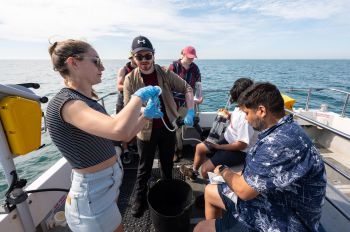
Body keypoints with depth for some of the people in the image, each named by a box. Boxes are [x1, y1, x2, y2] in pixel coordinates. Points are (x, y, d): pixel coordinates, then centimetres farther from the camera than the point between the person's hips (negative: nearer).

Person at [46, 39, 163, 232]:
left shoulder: (89, 102, 4)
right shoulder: (65, 103, -24)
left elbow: (123, 136, 6)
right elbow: (119, 131, -42)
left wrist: (146, 115, -7)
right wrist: (139, 95, -27)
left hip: (108, 185, 9)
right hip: (93, 196, -9)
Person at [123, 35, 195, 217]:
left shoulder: (165, 73, -7)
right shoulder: (130, 79, -10)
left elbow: (187, 89, -1)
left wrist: (190, 112, -13)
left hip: (168, 128, 2)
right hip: (146, 131, -2)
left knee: (167, 164, 21)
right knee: (144, 168, 14)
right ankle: (139, 200, 39)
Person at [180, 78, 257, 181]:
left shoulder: (246, 116, -33)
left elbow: (242, 144, -28)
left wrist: (218, 146, -19)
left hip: (238, 151, -9)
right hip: (228, 139, 9)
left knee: (205, 169, -16)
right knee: (200, 147, 17)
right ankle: (193, 171, 43)